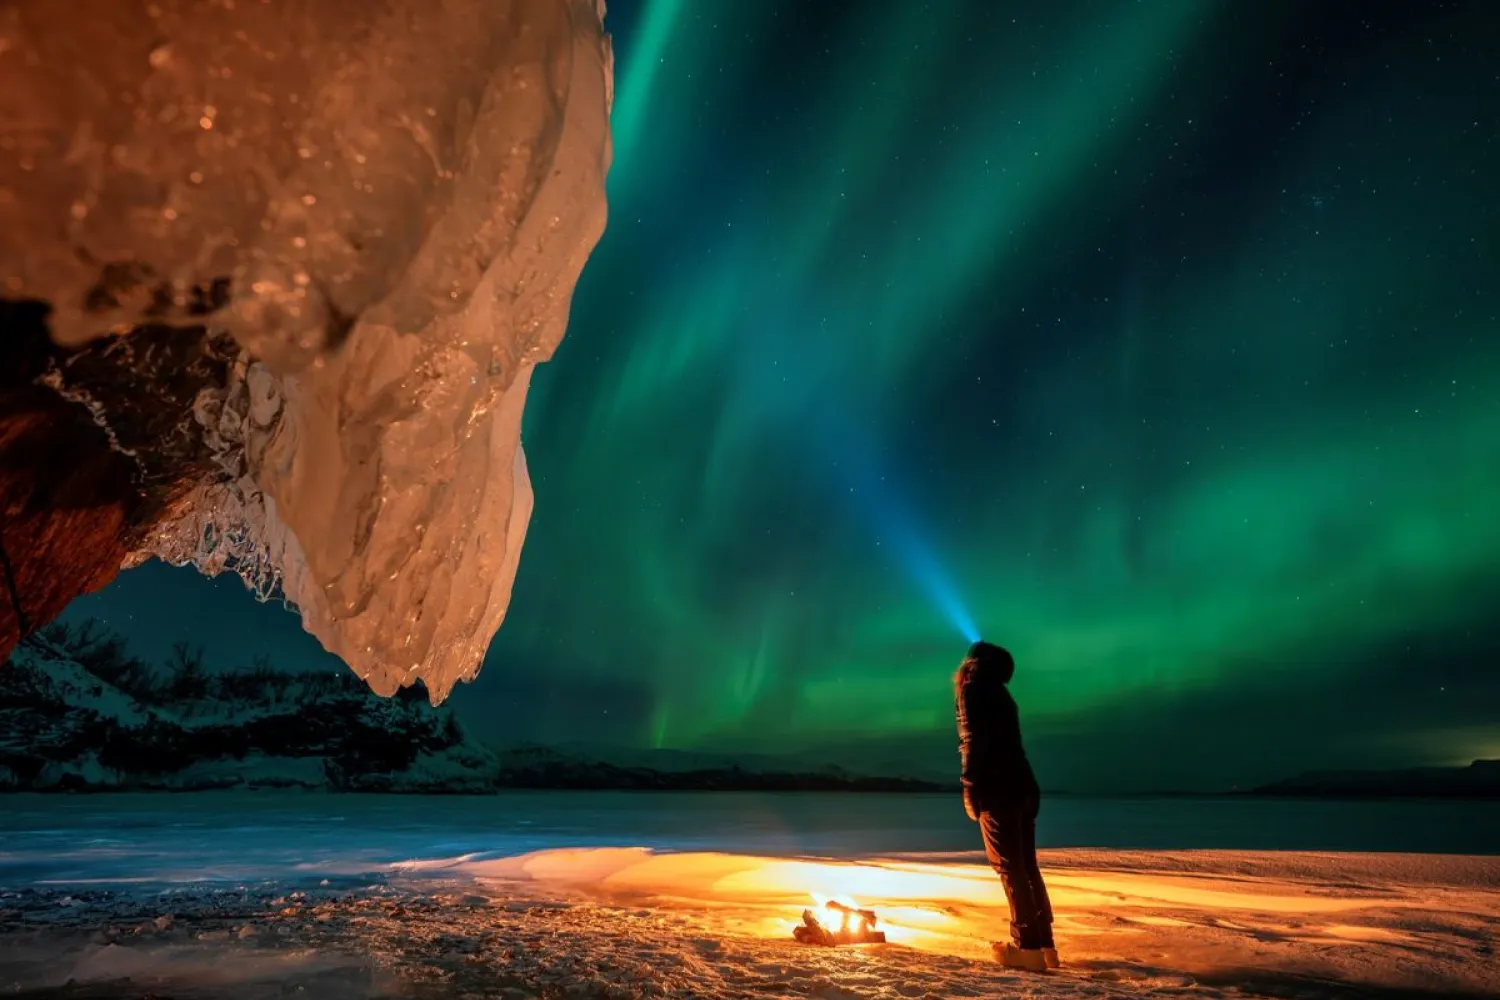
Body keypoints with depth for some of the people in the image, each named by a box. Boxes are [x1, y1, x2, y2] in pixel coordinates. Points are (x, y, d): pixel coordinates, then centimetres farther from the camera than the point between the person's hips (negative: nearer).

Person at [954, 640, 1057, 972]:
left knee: (1010, 867, -6)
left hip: (998, 787, -8)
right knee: (1026, 866, 12)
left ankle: (1027, 947, -6)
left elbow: (972, 739, -12)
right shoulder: (1000, 693, 22)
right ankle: (1044, 944, 16)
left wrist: (970, 787, -11)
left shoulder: (972, 687, -1)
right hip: (1022, 786, 8)